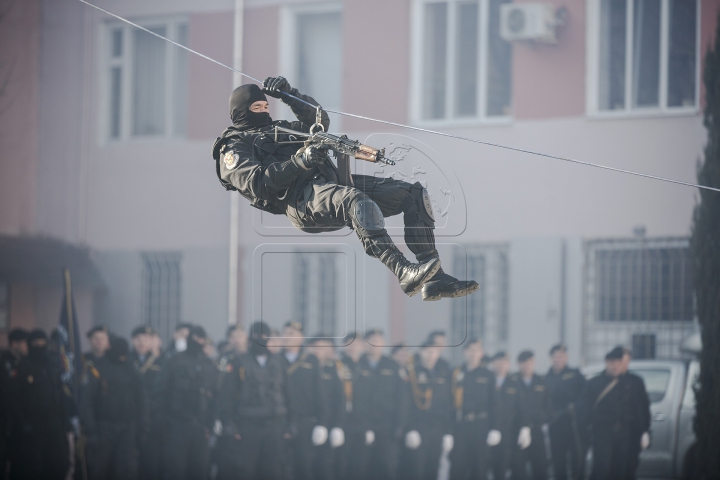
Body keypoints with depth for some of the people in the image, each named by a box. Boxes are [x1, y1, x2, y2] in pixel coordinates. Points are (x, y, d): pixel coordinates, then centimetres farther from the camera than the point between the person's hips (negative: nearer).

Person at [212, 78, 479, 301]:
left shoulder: (276, 130, 36)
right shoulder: (233, 148, 11)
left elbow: (319, 123, 33)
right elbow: (257, 183, -8)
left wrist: (289, 96, 20)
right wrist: (299, 162, -19)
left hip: (331, 183, 9)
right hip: (300, 199, -9)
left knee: (414, 193, -5)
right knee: (355, 200, -42)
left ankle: (434, 281, -14)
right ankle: (404, 273, -53)